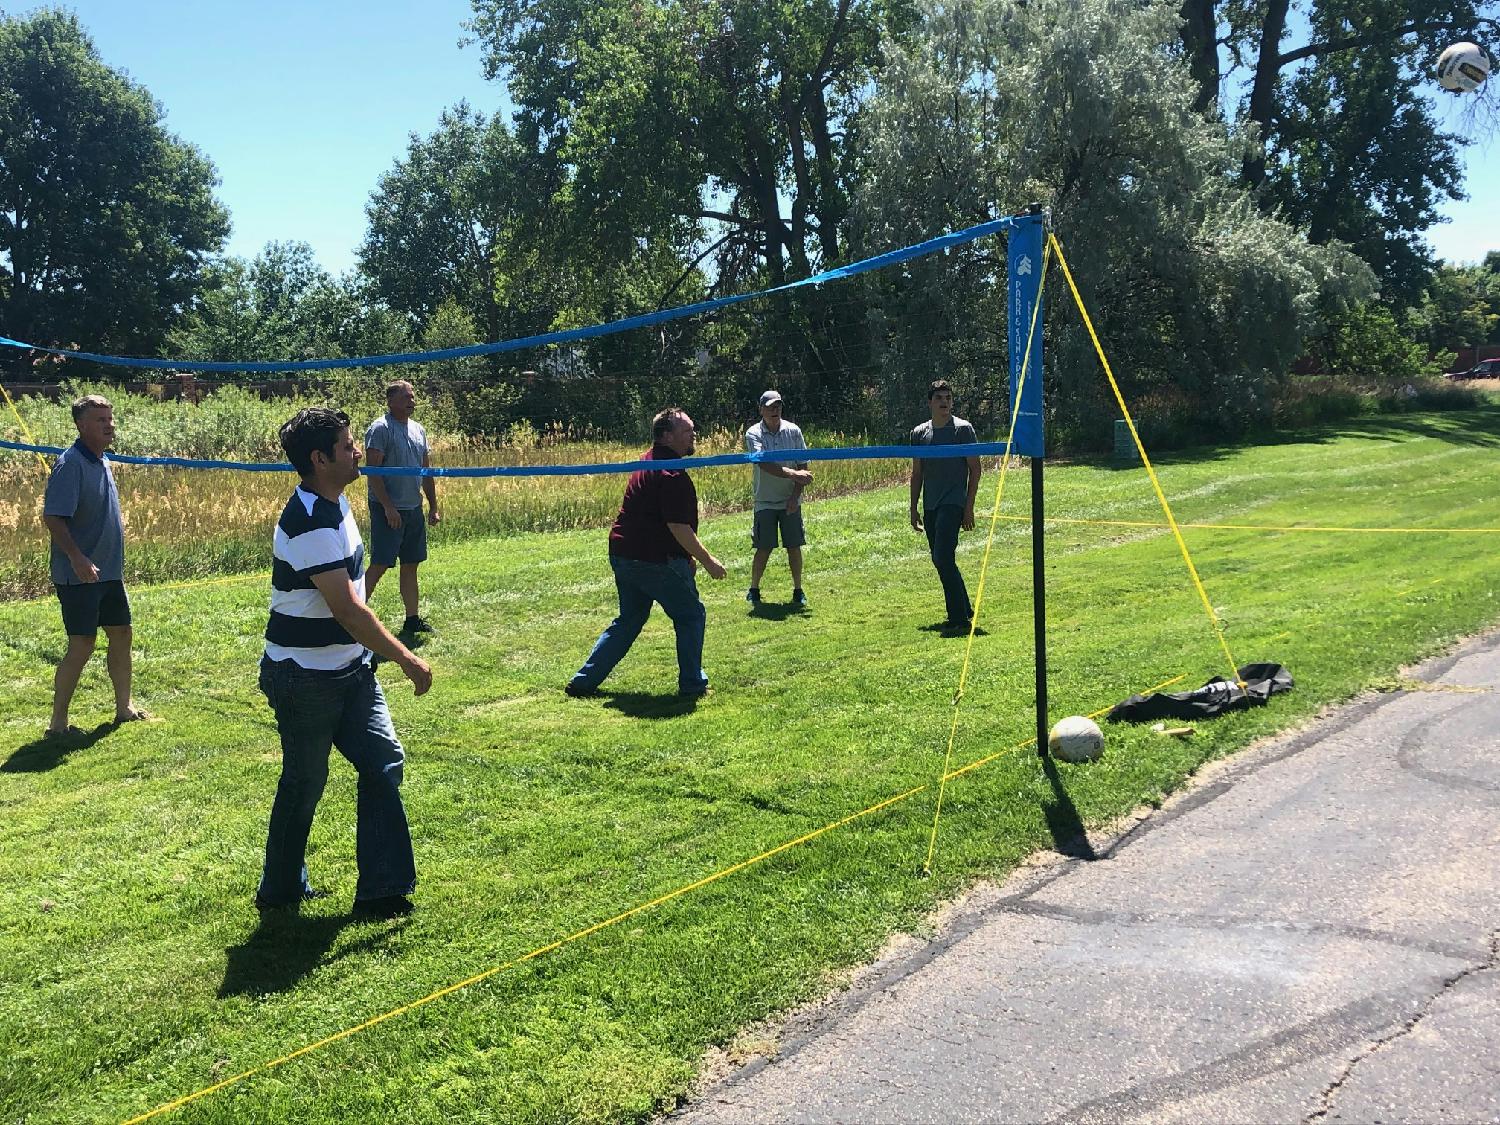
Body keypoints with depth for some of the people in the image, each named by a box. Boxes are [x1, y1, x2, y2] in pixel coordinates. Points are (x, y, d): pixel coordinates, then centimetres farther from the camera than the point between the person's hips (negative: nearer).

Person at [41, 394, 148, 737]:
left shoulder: (101, 461, 11)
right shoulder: (70, 463, -17)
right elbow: (52, 517, -23)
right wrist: (77, 558, -29)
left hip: (109, 572, 9)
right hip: (79, 576, -9)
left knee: (122, 634, 15)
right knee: (82, 645, -6)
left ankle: (124, 707, 29)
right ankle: (58, 722, 4)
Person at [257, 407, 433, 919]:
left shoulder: (334, 504, 7)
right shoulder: (309, 524, -24)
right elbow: (348, 610, -26)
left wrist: (384, 653, 22)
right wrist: (407, 660, -19)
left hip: (349, 669, 9)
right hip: (305, 678, -9)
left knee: (383, 762, 4)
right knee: (304, 783, 6)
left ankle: (381, 890, 10)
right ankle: (280, 892, 27)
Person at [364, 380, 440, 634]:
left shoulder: (418, 430, 13)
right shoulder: (380, 429, -10)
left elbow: (426, 471, 19)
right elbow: (372, 470, -16)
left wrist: (433, 505, 14)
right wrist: (388, 506, -20)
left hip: (413, 508, 8)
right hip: (388, 509, -8)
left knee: (411, 564, 11)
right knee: (380, 564, -8)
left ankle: (412, 620, 18)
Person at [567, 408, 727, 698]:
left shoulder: (648, 461, 15)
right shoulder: (672, 475, -18)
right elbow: (678, 527, -21)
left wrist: (687, 556, 26)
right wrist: (708, 561, -13)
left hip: (623, 554, 10)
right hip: (655, 561, -9)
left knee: (629, 620, 20)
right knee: (690, 616, 7)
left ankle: (584, 681, 19)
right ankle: (692, 685, 12)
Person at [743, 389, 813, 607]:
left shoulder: (793, 431, 1)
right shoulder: (753, 434, -6)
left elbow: (803, 466, 2)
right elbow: (764, 464, -23)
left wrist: (795, 496, -8)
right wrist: (792, 474, -34)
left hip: (790, 501, 2)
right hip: (765, 501, -2)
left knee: (794, 546, 3)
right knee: (764, 548, -1)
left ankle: (798, 591, 15)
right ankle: (754, 590, 15)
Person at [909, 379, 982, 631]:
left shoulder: (963, 429, -3)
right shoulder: (919, 433, 11)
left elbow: (975, 469, -3)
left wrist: (969, 507, -9)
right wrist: (914, 509, 14)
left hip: (953, 504, -6)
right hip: (930, 506, 6)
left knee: (944, 558, -15)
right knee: (940, 560, 10)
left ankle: (958, 617, -9)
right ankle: (964, 609, 25)